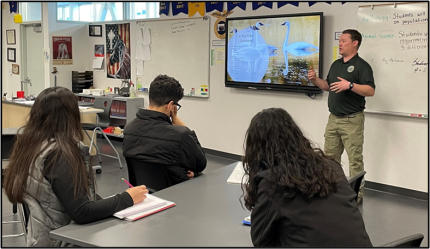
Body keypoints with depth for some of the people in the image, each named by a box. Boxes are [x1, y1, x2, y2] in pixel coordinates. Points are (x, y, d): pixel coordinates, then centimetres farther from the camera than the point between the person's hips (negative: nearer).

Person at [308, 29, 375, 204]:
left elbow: (370, 90, -18)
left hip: (352, 119, -8)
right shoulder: (336, 64, 15)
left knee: (355, 158, -1)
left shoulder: (361, 65, -9)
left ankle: (357, 193, 7)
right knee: (330, 156, 12)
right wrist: (315, 79, 5)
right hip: (334, 118, 8)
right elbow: (328, 86, 22)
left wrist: (350, 85, -30)